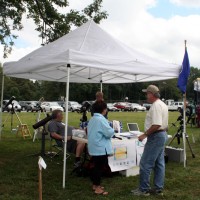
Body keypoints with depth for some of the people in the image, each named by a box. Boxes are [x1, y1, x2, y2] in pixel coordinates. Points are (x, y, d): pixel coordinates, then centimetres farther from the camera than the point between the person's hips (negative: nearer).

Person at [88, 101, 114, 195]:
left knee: (96, 166, 18)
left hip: (94, 147, 9)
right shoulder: (101, 119, -20)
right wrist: (112, 130, 0)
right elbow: (109, 133, -22)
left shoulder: (92, 119, 10)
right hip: (100, 148, -9)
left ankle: (95, 185, 28)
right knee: (99, 167, 0)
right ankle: (97, 188, 9)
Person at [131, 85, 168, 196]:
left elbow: (156, 125, -28)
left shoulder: (156, 106, -19)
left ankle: (144, 189, 6)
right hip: (163, 135, 11)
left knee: (145, 164, -3)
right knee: (159, 163, 14)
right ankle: (159, 189, 22)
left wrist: (145, 134, -20)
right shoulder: (163, 104, 14)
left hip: (156, 136, -11)